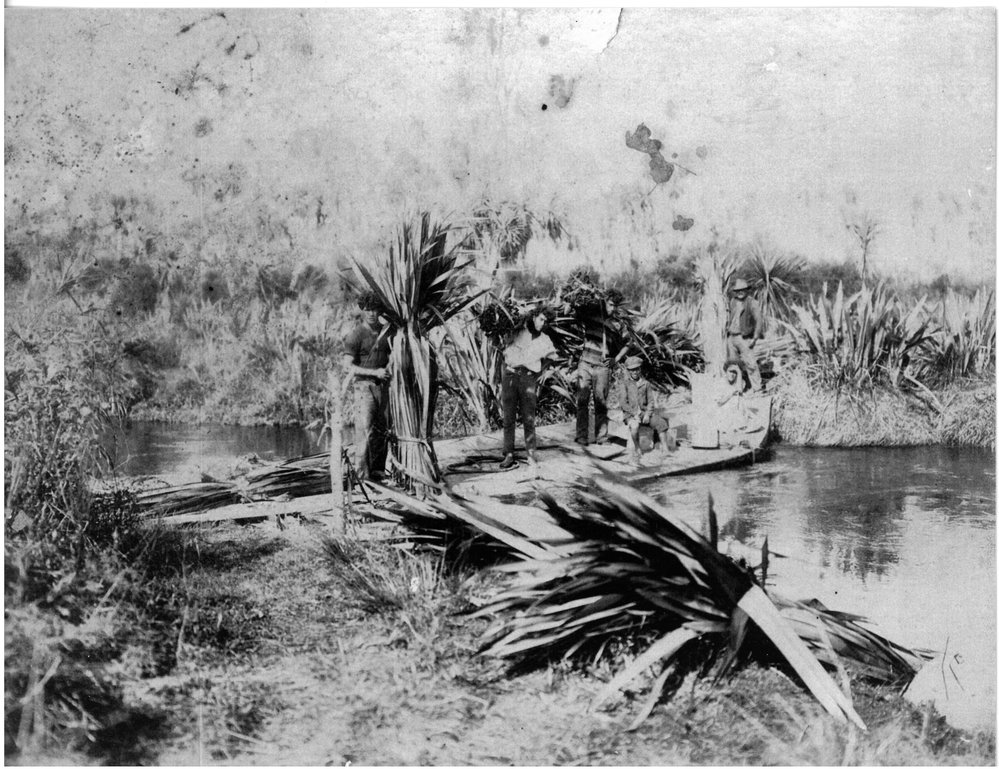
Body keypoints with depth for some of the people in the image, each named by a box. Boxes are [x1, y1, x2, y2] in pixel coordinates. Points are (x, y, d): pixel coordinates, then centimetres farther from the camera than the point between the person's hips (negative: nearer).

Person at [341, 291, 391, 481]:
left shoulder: (385, 331, 11)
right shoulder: (355, 335, -8)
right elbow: (348, 367, -13)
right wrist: (374, 372, -18)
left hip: (383, 386, 6)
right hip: (364, 386, -6)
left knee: (382, 431, 7)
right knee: (364, 432, -9)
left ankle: (378, 472, 15)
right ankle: (362, 477, -7)